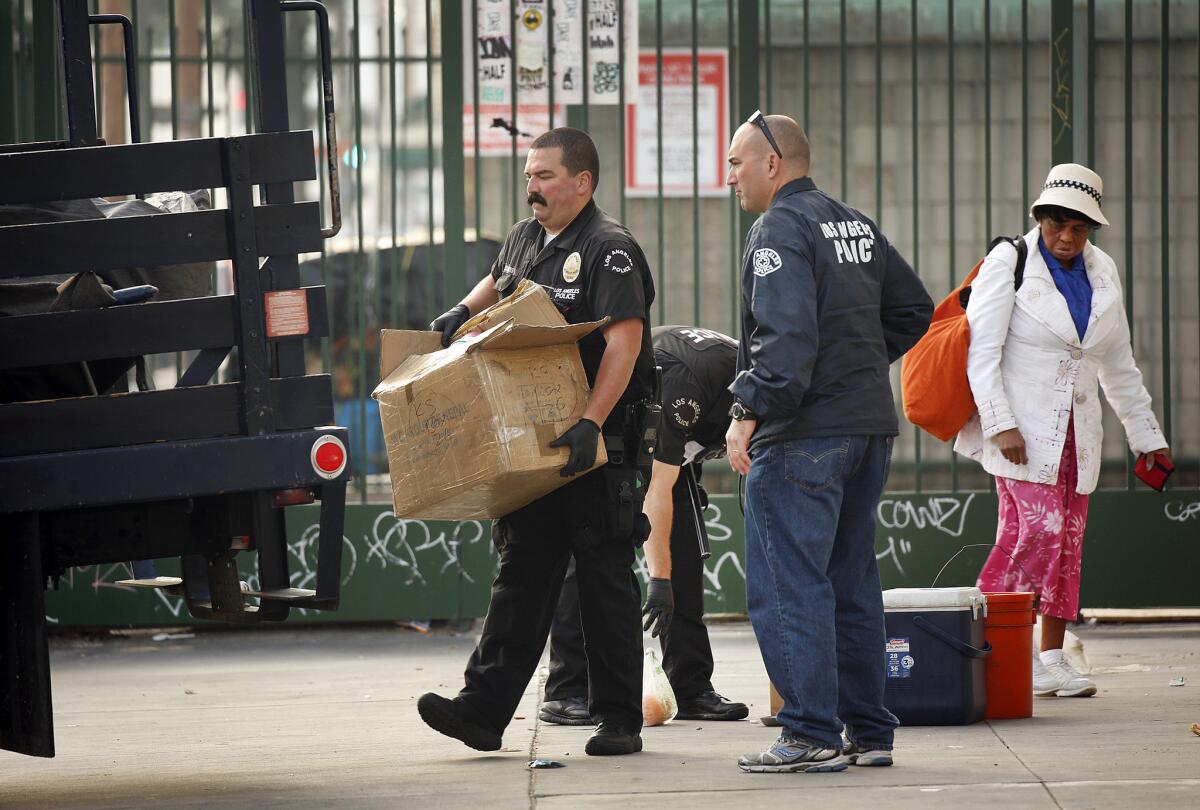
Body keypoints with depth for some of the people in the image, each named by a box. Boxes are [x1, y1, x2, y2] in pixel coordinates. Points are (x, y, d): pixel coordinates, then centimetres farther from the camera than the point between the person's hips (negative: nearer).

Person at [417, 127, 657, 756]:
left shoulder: (609, 250, -13)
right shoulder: (524, 238, 13)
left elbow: (624, 341, -24)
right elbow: (498, 284, 37)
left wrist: (590, 423, -32)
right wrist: (462, 314, 15)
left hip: (600, 445, -7)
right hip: (533, 441, 7)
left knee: (605, 581, 0)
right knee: (521, 574, 3)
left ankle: (618, 721, 7)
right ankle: (482, 710, -1)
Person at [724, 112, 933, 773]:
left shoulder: (780, 229, -11)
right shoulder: (856, 226, 16)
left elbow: (787, 335, -23)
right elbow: (913, 310, 22)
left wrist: (749, 412, -22)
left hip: (803, 434, -9)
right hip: (870, 424, 9)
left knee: (787, 585, -6)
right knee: (852, 581, 14)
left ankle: (811, 736, -9)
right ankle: (869, 731, 17)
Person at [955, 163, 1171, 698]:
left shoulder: (1102, 273, 11)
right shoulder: (1008, 263, -5)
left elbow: (1119, 365, 20)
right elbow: (981, 352, -10)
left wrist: (1146, 437, 20)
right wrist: (1001, 424, -19)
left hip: (1075, 429, 6)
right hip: (1023, 426, -6)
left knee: (1067, 542, 3)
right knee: (1038, 527, -18)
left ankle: (1051, 660, 8)